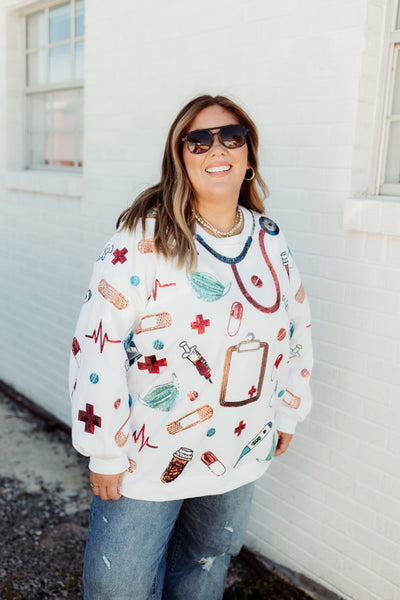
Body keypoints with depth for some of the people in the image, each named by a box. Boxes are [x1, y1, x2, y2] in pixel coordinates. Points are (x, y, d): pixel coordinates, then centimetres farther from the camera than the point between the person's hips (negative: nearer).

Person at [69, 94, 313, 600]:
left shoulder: (272, 243, -1)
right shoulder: (145, 238, -18)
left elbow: (297, 330, 11)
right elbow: (97, 344, -19)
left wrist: (288, 412, 15)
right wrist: (104, 451, -16)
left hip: (240, 455, 5)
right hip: (147, 460, -4)